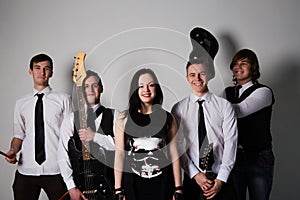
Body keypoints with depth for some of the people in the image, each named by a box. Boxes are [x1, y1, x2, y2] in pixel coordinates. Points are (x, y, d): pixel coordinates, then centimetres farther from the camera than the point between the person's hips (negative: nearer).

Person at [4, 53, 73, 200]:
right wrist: (13, 150, -5)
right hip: (26, 171, 3)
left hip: (55, 171, -2)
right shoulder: (21, 104, 12)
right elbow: (19, 134, 16)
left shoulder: (63, 99, 3)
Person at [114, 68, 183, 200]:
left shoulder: (167, 118, 3)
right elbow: (119, 154, -1)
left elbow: (173, 154, 2)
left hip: (162, 184, 1)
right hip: (133, 184, -1)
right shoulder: (123, 118, 0)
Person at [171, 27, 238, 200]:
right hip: (192, 179, 0)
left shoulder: (225, 106, 2)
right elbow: (178, 146, -3)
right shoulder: (178, 109, 2)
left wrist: (221, 179, -10)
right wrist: (196, 175, -11)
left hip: (221, 179, 0)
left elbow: (230, 142, -3)